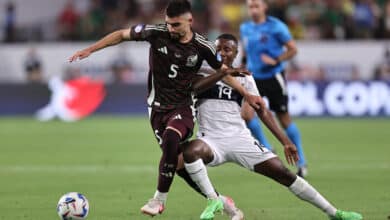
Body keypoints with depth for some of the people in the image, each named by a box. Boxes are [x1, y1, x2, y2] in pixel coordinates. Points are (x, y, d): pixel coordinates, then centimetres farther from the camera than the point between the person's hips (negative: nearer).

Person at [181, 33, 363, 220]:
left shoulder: (243, 77, 10)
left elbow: (262, 111, 10)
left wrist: (285, 142, 3)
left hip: (240, 138, 2)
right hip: (211, 139, -2)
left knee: (283, 173, -5)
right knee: (190, 151, -37)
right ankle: (213, 200, -15)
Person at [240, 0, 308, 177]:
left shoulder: (276, 27, -10)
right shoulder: (245, 28, 6)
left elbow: (292, 49, -8)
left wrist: (276, 60, -20)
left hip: (274, 78, -4)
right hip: (255, 78, 4)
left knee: (284, 119, 2)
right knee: (246, 113, -16)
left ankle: (301, 161, 17)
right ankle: (267, 151, 4)